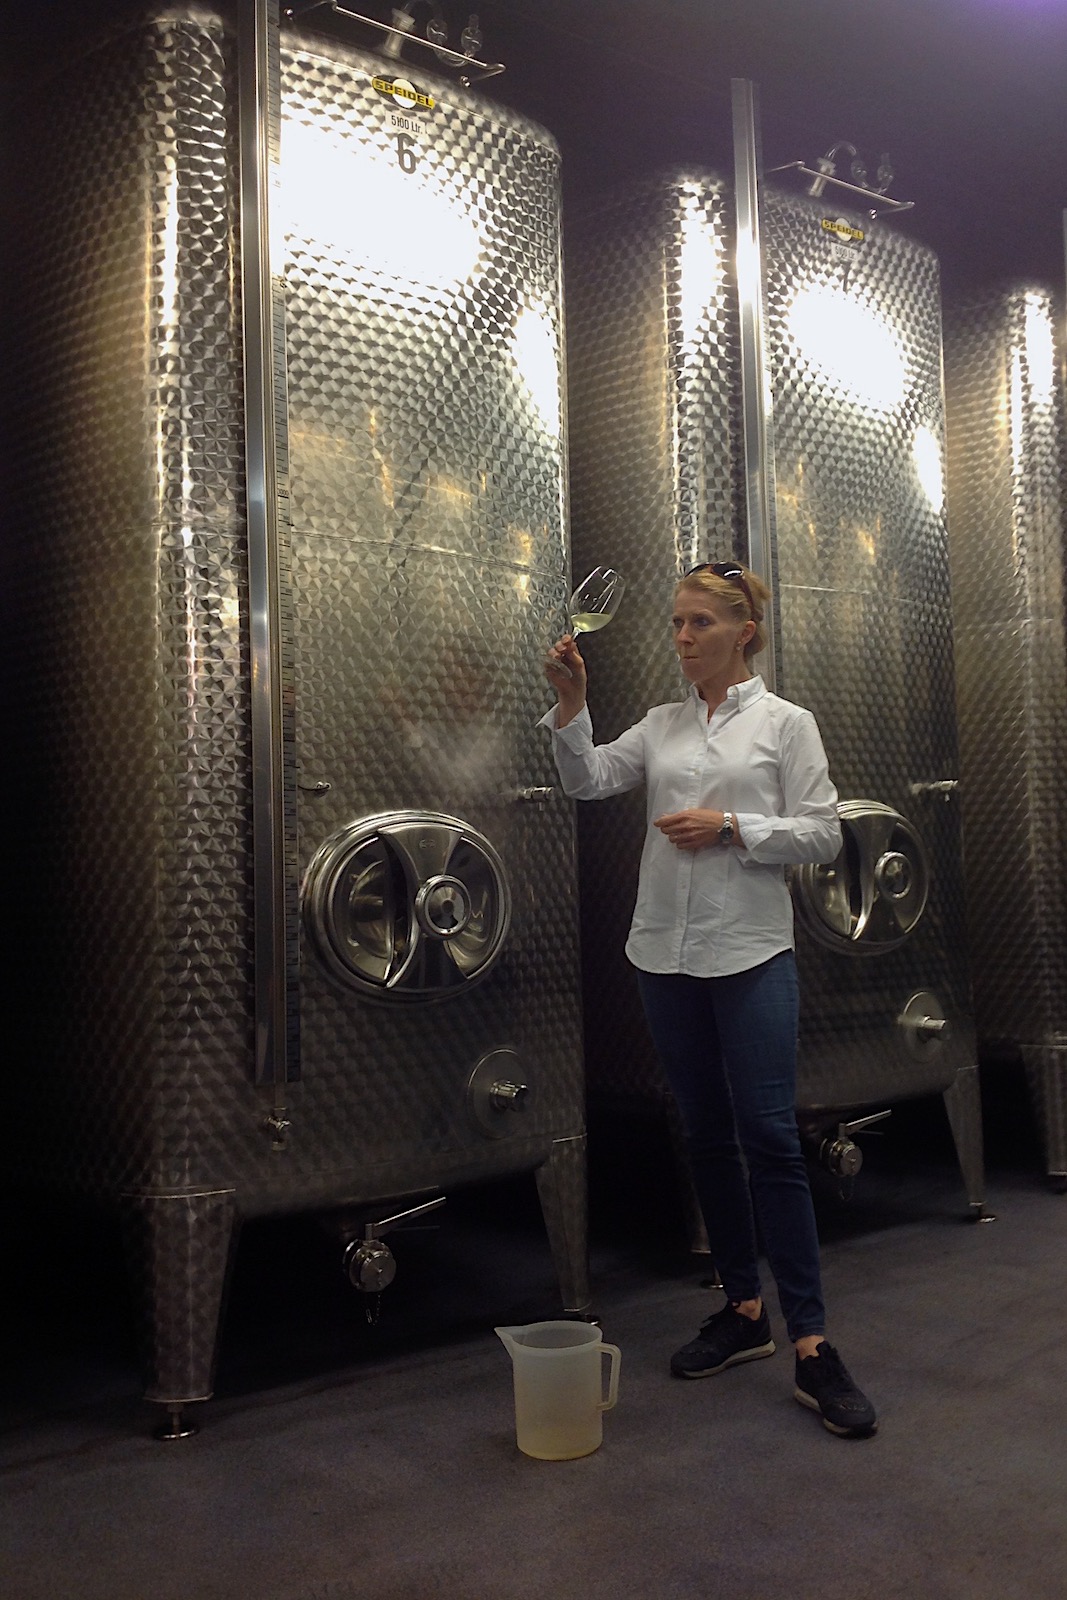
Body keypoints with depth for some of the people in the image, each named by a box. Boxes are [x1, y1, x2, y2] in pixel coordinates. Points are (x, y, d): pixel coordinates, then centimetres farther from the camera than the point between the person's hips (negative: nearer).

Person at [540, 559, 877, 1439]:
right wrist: (571, 704, -12)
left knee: (770, 1139, -10)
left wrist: (730, 825, -15)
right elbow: (588, 780, 1)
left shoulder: (786, 722, 0)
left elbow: (822, 834, -4)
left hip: (751, 954, -5)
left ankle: (812, 1347, -4)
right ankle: (744, 1311, 24)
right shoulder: (661, 726, 11)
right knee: (708, 1138, 11)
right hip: (668, 954, 5)